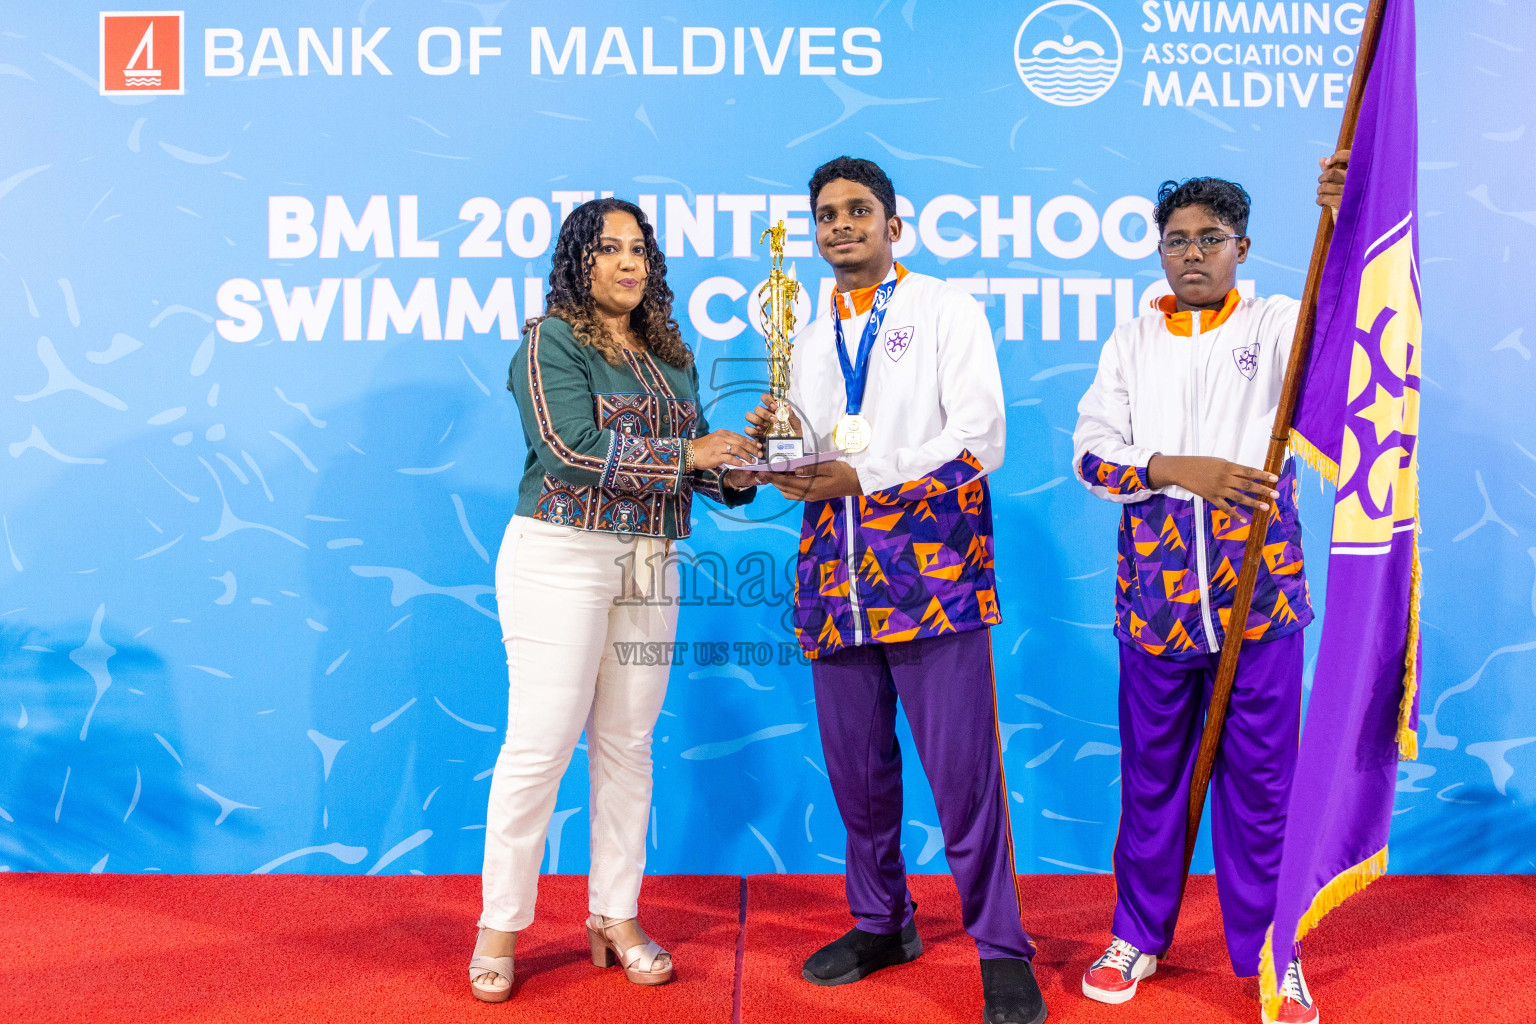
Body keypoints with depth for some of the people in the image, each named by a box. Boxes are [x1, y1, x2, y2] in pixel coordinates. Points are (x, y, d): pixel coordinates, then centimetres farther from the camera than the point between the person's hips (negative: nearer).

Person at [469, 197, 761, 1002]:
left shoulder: (671, 356, 16)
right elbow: (573, 447, -17)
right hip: (561, 558, -6)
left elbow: (691, 466, 16)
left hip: (648, 566, 6)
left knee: (627, 745, 8)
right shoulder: (550, 341, -3)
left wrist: (734, 474, -6)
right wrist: (689, 453, -17)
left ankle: (615, 918, 20)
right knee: (541, 741, -5)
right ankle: (500, 928, 10)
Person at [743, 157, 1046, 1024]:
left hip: (932, 571, -5)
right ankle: (881, 923, 30)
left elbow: (981, 439, -8)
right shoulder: (811, 341, 20)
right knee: (857, 771, 11)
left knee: (963, 770, -6)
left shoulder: (947, 310, 4)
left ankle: (1003, 951, 10)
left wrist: (863, 476, -14)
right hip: (835, 583, 5)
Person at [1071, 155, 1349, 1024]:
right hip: (1155, 598, 2)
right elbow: (1092, 452, 0)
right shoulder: (1132, 342, 10)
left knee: (1262, 780, 7)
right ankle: (1139, 935, 29)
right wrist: (1179, 470, -17)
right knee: (1151, 776, 12)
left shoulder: (1279, 324, 5)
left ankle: (1269, 953, 25)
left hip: (1260, 597, -1)